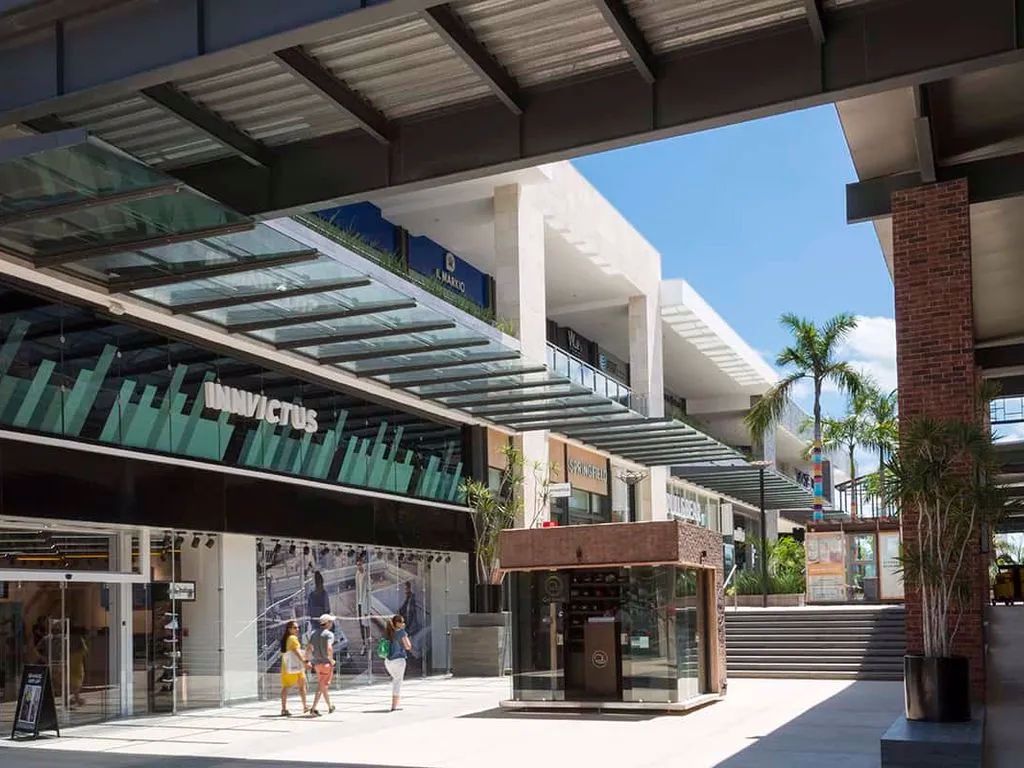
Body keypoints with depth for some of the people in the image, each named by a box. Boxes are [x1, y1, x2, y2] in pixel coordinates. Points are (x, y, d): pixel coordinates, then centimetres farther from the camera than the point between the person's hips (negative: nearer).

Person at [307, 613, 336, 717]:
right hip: (326, 663, -7)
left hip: (317, 663, 8)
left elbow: (308, 649, 8)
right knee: (322, 687, -2)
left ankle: (330, 707, 27)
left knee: (323, 686, 18)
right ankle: (313, 709, -7)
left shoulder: (315, 634, 11)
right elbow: (329, 648, -28)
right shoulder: (329, 634, -12)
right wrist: (331, 660, -15)